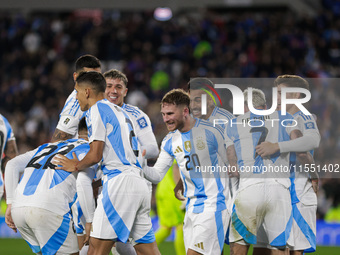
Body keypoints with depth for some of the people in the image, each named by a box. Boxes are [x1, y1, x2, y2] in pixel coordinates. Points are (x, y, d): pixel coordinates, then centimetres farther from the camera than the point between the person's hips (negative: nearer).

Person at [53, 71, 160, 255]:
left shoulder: (97, 109, -2)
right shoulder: (118, 111, 25)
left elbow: (95, 155, -9)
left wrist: (76, 166, 9)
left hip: (120, 182, -9)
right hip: (138, 182, 9)